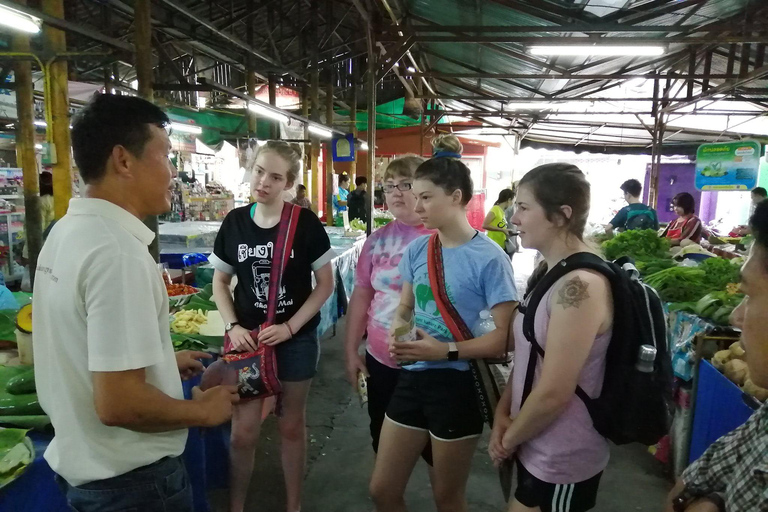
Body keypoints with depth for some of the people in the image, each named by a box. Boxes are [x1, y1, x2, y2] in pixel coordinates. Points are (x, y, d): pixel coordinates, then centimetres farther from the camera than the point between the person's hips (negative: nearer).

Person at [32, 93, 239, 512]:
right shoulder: (117, 250, -28)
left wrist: (163, 360, 15)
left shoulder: (67, 231, 2)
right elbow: (117, 403, -30)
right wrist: (203, 411, -15)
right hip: (128, 478, -8)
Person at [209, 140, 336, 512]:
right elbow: (220, 281, 6)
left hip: (297, 339, -1)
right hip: (248, 339, 2)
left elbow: (325, 284, -7)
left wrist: (290, 327, -14)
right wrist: (232, 326, -8)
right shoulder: (234, 222, -3)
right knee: (243, 431, 6)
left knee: (292, 424, 13)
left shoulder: (305, 223, -11)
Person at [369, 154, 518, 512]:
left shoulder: (489, 259, -17)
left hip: (458, 385, -5)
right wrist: (397, 333, -8)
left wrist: (447, 351, -25)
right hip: (413, 377, 6)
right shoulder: (416, 250, 2)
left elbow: (504, 337, -17)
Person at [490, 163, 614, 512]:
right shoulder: (549, 272, 3)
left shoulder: (579, 285, -27)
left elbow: (553, 393, -27)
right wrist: (502, 413, -1)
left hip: (561, 463, -8)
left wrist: (509, 439, -11)